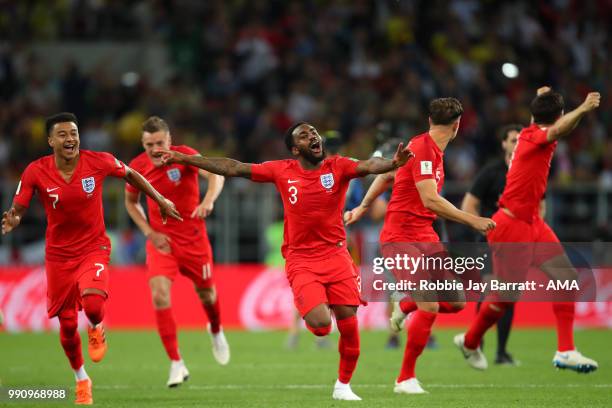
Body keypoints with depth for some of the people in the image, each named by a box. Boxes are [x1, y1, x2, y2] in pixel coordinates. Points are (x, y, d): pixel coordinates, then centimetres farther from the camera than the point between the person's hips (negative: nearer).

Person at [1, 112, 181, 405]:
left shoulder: (98, 162, -13)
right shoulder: (36, 172, -13)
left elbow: (130, 175, 6)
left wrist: (161, 200, 12)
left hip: (93, 249, -1)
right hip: (59, 254, 2)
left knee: (92, 305, -30)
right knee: (67, 325, 7)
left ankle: (96, 329, 9)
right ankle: (81, 379, 34)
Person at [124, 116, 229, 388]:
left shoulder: (184, 155, -17)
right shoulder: (137, 167, -7)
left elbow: (215, 175, -34)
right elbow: (131, 202, 11)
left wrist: (209, 200, -55)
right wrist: (149, 232, -3)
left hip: (193, 238, -1)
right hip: (161, 240, 1)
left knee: (206, 294, 14)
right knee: (160, 295, -19)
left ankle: (216, 331, 52)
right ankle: (176, 364, -12)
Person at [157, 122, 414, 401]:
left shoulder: (338, 167, -1)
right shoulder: (282, 171, 2)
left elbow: (368, 166, -20)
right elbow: (233, 168, 7)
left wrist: (393, 163, -43)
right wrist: (183, 159, 8)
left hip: (336, 256, 1)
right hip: (301, 260, -1)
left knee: (349, 326, -5)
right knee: (320, 324, -20)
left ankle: (343, 386, 17)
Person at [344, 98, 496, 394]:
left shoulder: (432, 149, 12)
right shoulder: (423, 149, -17)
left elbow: (387, 175, 24)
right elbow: (430, 200, -25)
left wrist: (363, 208, 33)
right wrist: (472, 221, -22)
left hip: (425, 237, 9)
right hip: (401, 238, -9)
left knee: (456, 301, 2)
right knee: (430, 307, -16)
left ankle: (404, 307, 28)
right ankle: (405, 379, -3)